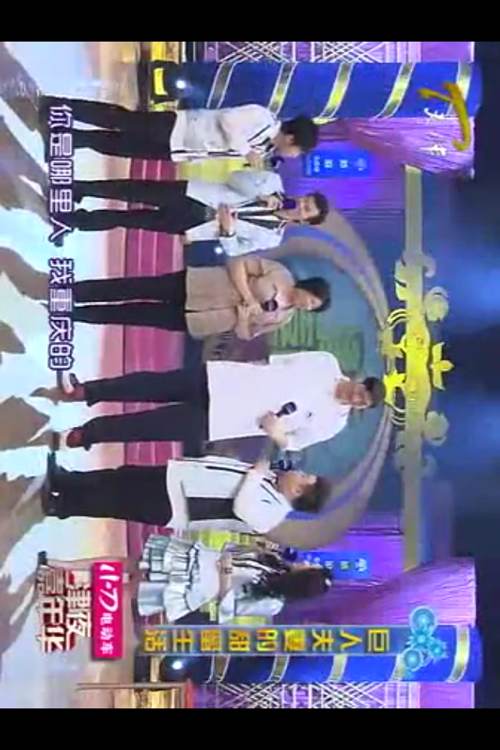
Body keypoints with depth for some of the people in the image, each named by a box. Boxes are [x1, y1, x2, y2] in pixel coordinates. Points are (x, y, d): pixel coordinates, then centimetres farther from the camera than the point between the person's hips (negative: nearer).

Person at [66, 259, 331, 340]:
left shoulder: (283, 318, 5)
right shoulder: (280, 274, -4)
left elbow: (245, 334, 6)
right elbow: (238, 264, -5)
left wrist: (244, 314, -16)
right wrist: (248, 298, -18)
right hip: (190, 285, -2)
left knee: (130, 314, -4)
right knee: (131, 290, -11)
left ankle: (73, 314, 4)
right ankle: (68, 291, 0)